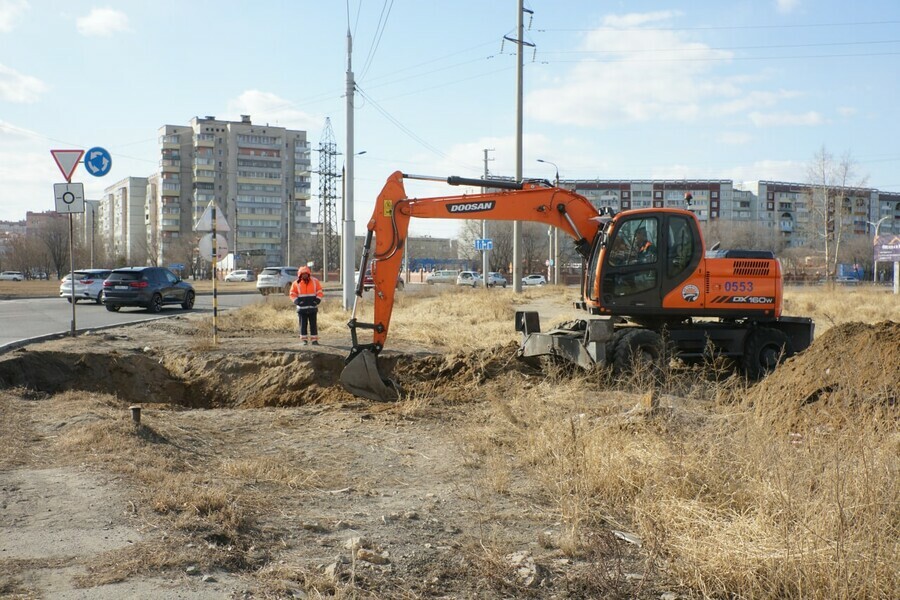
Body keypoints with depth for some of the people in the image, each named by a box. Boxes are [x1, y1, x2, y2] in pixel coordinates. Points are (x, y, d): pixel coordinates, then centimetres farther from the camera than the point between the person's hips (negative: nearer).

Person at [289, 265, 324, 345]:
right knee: (303, 324, 4)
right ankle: (304, 340, 12)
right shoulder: (296, 283, 2)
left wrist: (317, 300, -8)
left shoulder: (314, 281, 4)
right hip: (302, 308, 0)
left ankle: (314, 340, 7)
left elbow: (320, 292, 7)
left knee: (313, 324, 2)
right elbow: (292, 294, 4)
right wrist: (297, 301, -12)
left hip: (312, 307, 0)